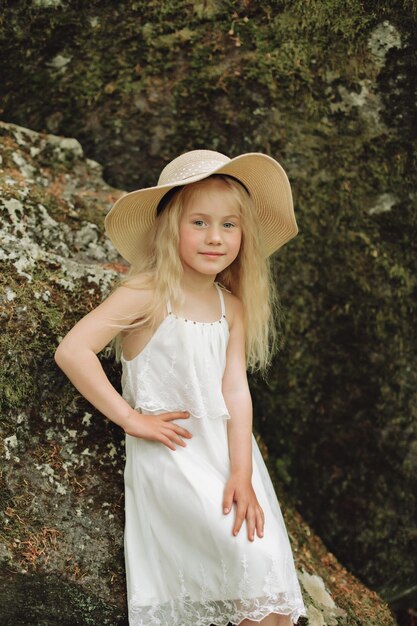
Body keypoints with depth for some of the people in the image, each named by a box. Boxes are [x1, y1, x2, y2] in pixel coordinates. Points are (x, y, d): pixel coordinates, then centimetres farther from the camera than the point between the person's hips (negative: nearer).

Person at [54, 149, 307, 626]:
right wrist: (129, 418, -16)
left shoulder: (232, 307, 6)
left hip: (229, 446, 6)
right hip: (170, 455, -5)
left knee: (272, 562, -5)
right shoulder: (146, 295, -10)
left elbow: (235, 390, -2)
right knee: (253, 555, -17)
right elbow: (72, 351, -19)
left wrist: (242, 474, -13)